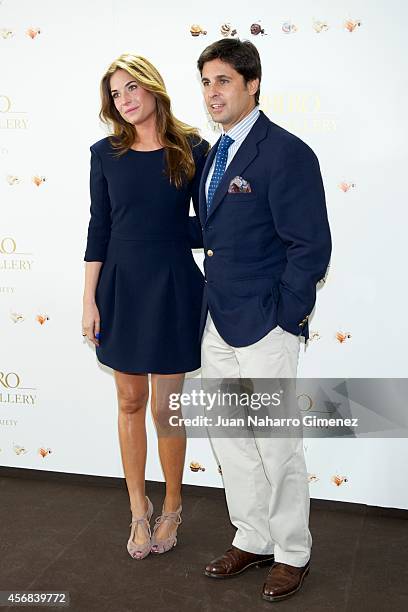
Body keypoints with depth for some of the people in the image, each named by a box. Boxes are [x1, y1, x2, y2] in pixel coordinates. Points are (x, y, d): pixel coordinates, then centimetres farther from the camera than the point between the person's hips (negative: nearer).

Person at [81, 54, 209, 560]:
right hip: (120, 286, 2)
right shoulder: (105, 153, 2)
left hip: (173, 287, -2)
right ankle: (138, 508, 29)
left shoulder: (191, 149, -3)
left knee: (165, 409, 3)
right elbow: (99, 228, 3)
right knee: (130, 402, 12)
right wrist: (89, 300, 0)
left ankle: (172, 508, 27)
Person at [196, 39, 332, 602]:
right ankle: (252, 540, 34)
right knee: (229, 438, 16)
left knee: (277, 447, 5)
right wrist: (216, 302, 10)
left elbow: (312, 245, -16)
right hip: (218, 324, 8)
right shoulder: (215, 154, 12)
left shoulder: (286, 153, -13)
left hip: (264, 328, -8)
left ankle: (292, 552, 26)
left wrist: (282, 318, -14)